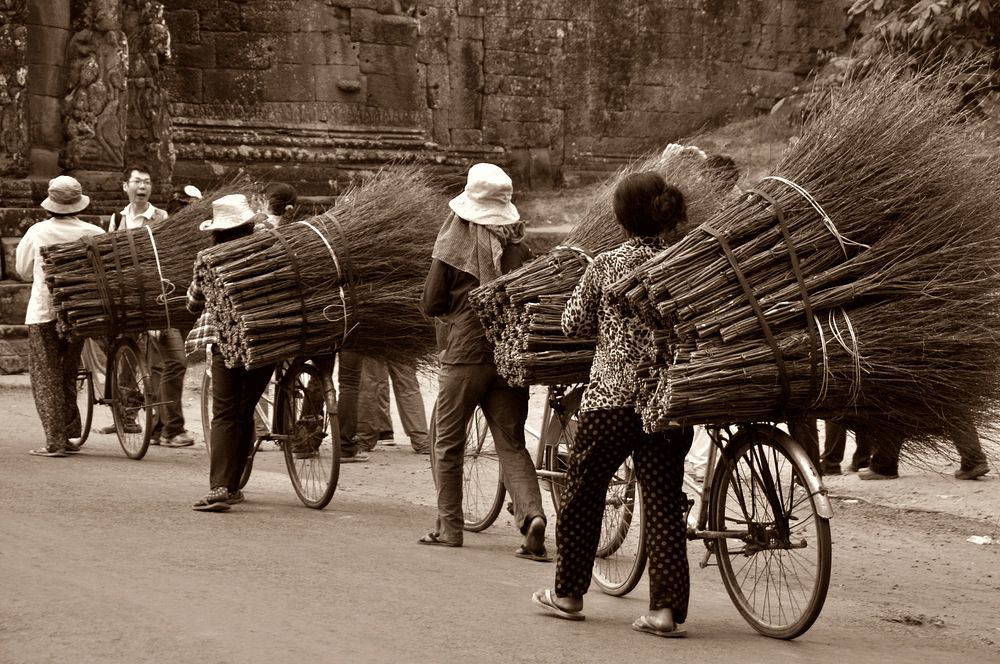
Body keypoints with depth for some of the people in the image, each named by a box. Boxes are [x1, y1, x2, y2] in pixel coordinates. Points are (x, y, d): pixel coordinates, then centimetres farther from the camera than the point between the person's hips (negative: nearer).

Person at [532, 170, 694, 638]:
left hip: (611, 397, -2)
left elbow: (572, 324, 2)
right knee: (664, 502, 4)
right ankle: (667, 608, -1)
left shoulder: (605, 266, -6)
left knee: (582, 494, 14)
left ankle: (568, 594, 23)